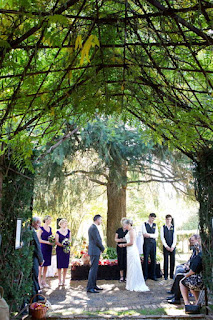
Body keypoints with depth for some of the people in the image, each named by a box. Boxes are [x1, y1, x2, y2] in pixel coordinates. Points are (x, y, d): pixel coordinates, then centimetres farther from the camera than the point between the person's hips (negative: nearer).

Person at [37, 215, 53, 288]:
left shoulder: (50, 228, 12)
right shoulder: (41, 229, -8)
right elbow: (38, 239, -12)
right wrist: (47, 242, -17)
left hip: (49, 248, 6)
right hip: (43, 247, -6)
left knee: (46, 265, 10)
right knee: (41, 265, -2)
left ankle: (44, 281, 19)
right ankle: (39, 281, 8)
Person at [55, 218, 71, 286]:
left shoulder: (68, 231, 9)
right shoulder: (58, 232, -3)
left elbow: (70, 239, 13)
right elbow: (56, 242, -7)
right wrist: (62, 245, -22)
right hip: (60, 249, -3)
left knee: (66, 265, 5)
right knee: (59, 265, 0)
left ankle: (64, 280, 15)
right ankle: (59, 281, 11)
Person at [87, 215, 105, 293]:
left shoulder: (93, 227, 15)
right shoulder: (93, 228, -17)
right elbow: (97, 241, -19)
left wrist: (100, 248, 11)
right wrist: (103, 248, -4)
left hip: (95, 251, 10)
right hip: (94, 251, -10)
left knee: (95, 269, 15)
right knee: (93, 269, -6)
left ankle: (93, 285, 22)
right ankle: (90, 287, -2)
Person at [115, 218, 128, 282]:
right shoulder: (118, 230, 10)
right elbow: (115, 239, 9)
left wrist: (126, 240, -16)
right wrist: (120, 240, -11)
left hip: (127, 248, -2)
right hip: (120, 248, 2)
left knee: (126, 262, -6)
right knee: (120, 261, 3)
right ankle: (121, 276, 12)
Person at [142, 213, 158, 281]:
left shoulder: (155, 225, 10)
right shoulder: (144, 224, -1)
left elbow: (156, 235, 1)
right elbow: (145, 234, -11)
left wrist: (149, 235, -12)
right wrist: (152, 235, -13)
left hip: (153, 243, 4)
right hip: (146, 243, -4)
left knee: (153, 259, 6)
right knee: (145, 259, 0)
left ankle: (153, 275, 17)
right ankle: (145, 276, 10)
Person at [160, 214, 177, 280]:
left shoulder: (173, 227, 6)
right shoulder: (163, 227, 2)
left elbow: (175, 237, 2)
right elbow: (162, 238, -3)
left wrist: (173, 246, -8)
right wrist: (166, 246, -10)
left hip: (172, 247, 2)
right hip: (166, 246, -2)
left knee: (172, 260, 4)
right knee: (166, 260, 0)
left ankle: (172, 275, 15)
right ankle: (166, 276, 8)